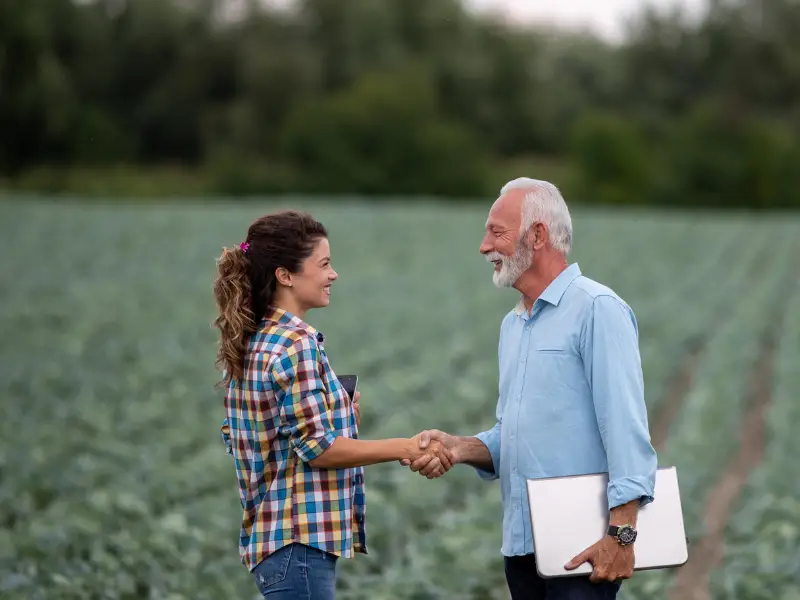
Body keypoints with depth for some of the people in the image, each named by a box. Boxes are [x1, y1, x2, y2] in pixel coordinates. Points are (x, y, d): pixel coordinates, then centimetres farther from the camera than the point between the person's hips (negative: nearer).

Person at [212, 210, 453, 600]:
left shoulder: (253, 342, 12)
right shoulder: (297, 344, -16)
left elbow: (233, 434, 18)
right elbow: (317, 447, -19)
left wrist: (339, 411, 18)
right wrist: (405, 448, -15)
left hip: (269, 534, 10)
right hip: (299, 538, -10)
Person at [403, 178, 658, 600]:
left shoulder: (596, 309, -9)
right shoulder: (513, 325, 18)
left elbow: (625, 427, -16)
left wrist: (621, 533, -23)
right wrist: (459, 447, 1)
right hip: (521, 544, 8)